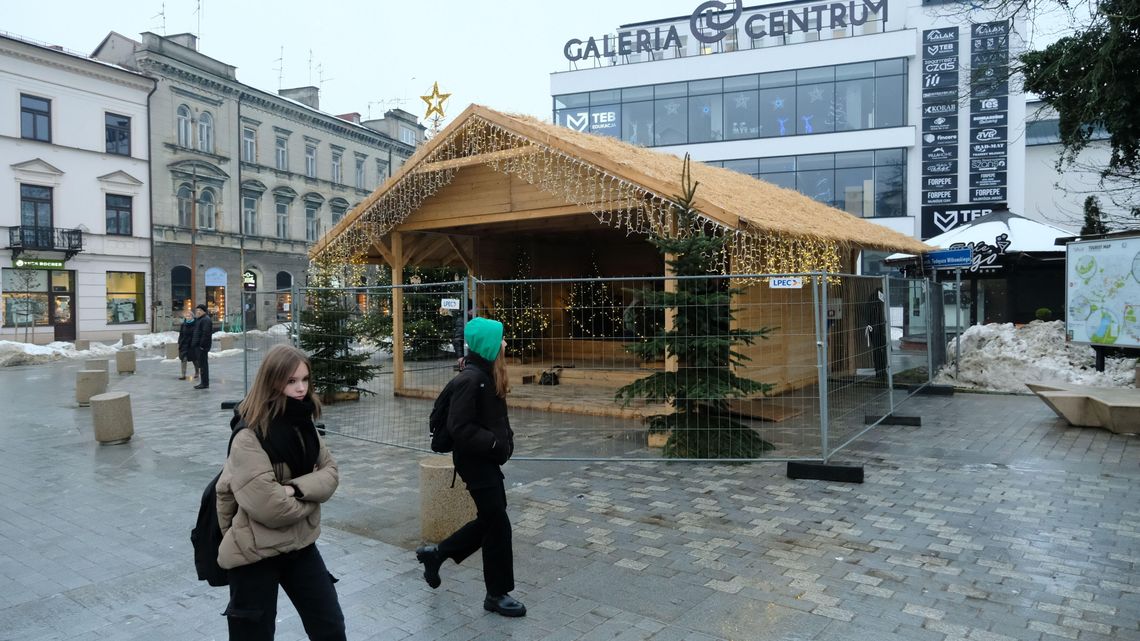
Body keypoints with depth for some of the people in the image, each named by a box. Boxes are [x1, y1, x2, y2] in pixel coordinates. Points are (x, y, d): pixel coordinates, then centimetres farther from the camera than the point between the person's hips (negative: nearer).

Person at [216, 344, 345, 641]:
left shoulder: (302, 423, 2)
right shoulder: (249, 437, -22)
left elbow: (330, 472, 0)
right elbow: (270, 507, -27)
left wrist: (296, 488, -19)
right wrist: (311, 497, -10)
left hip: (300, 543, 7)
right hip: (256, 551, -6)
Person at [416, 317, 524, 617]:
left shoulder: (489, 375, 8)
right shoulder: (470, 379, -21)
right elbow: (459, 427, -24)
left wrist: (506, 439, 2)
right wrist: (494, 443, -20)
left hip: (487, 458, 9)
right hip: (475, 460, -9)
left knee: (489, 519, 18)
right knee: (498, 523, 0)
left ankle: (436, 553, 32)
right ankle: (497, 594, 16)